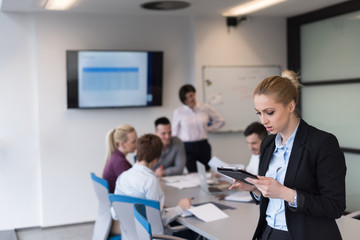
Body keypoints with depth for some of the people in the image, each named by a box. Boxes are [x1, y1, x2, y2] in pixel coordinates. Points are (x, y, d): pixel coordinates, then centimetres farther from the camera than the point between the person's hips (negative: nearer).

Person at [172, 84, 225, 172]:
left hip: (203, 146, 2)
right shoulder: (178, 112, 0)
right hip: (187, 147, -2)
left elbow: (220, 121, 13)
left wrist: (208, 129, 6)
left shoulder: (206, 108, 2)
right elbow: (174, 133, 6)